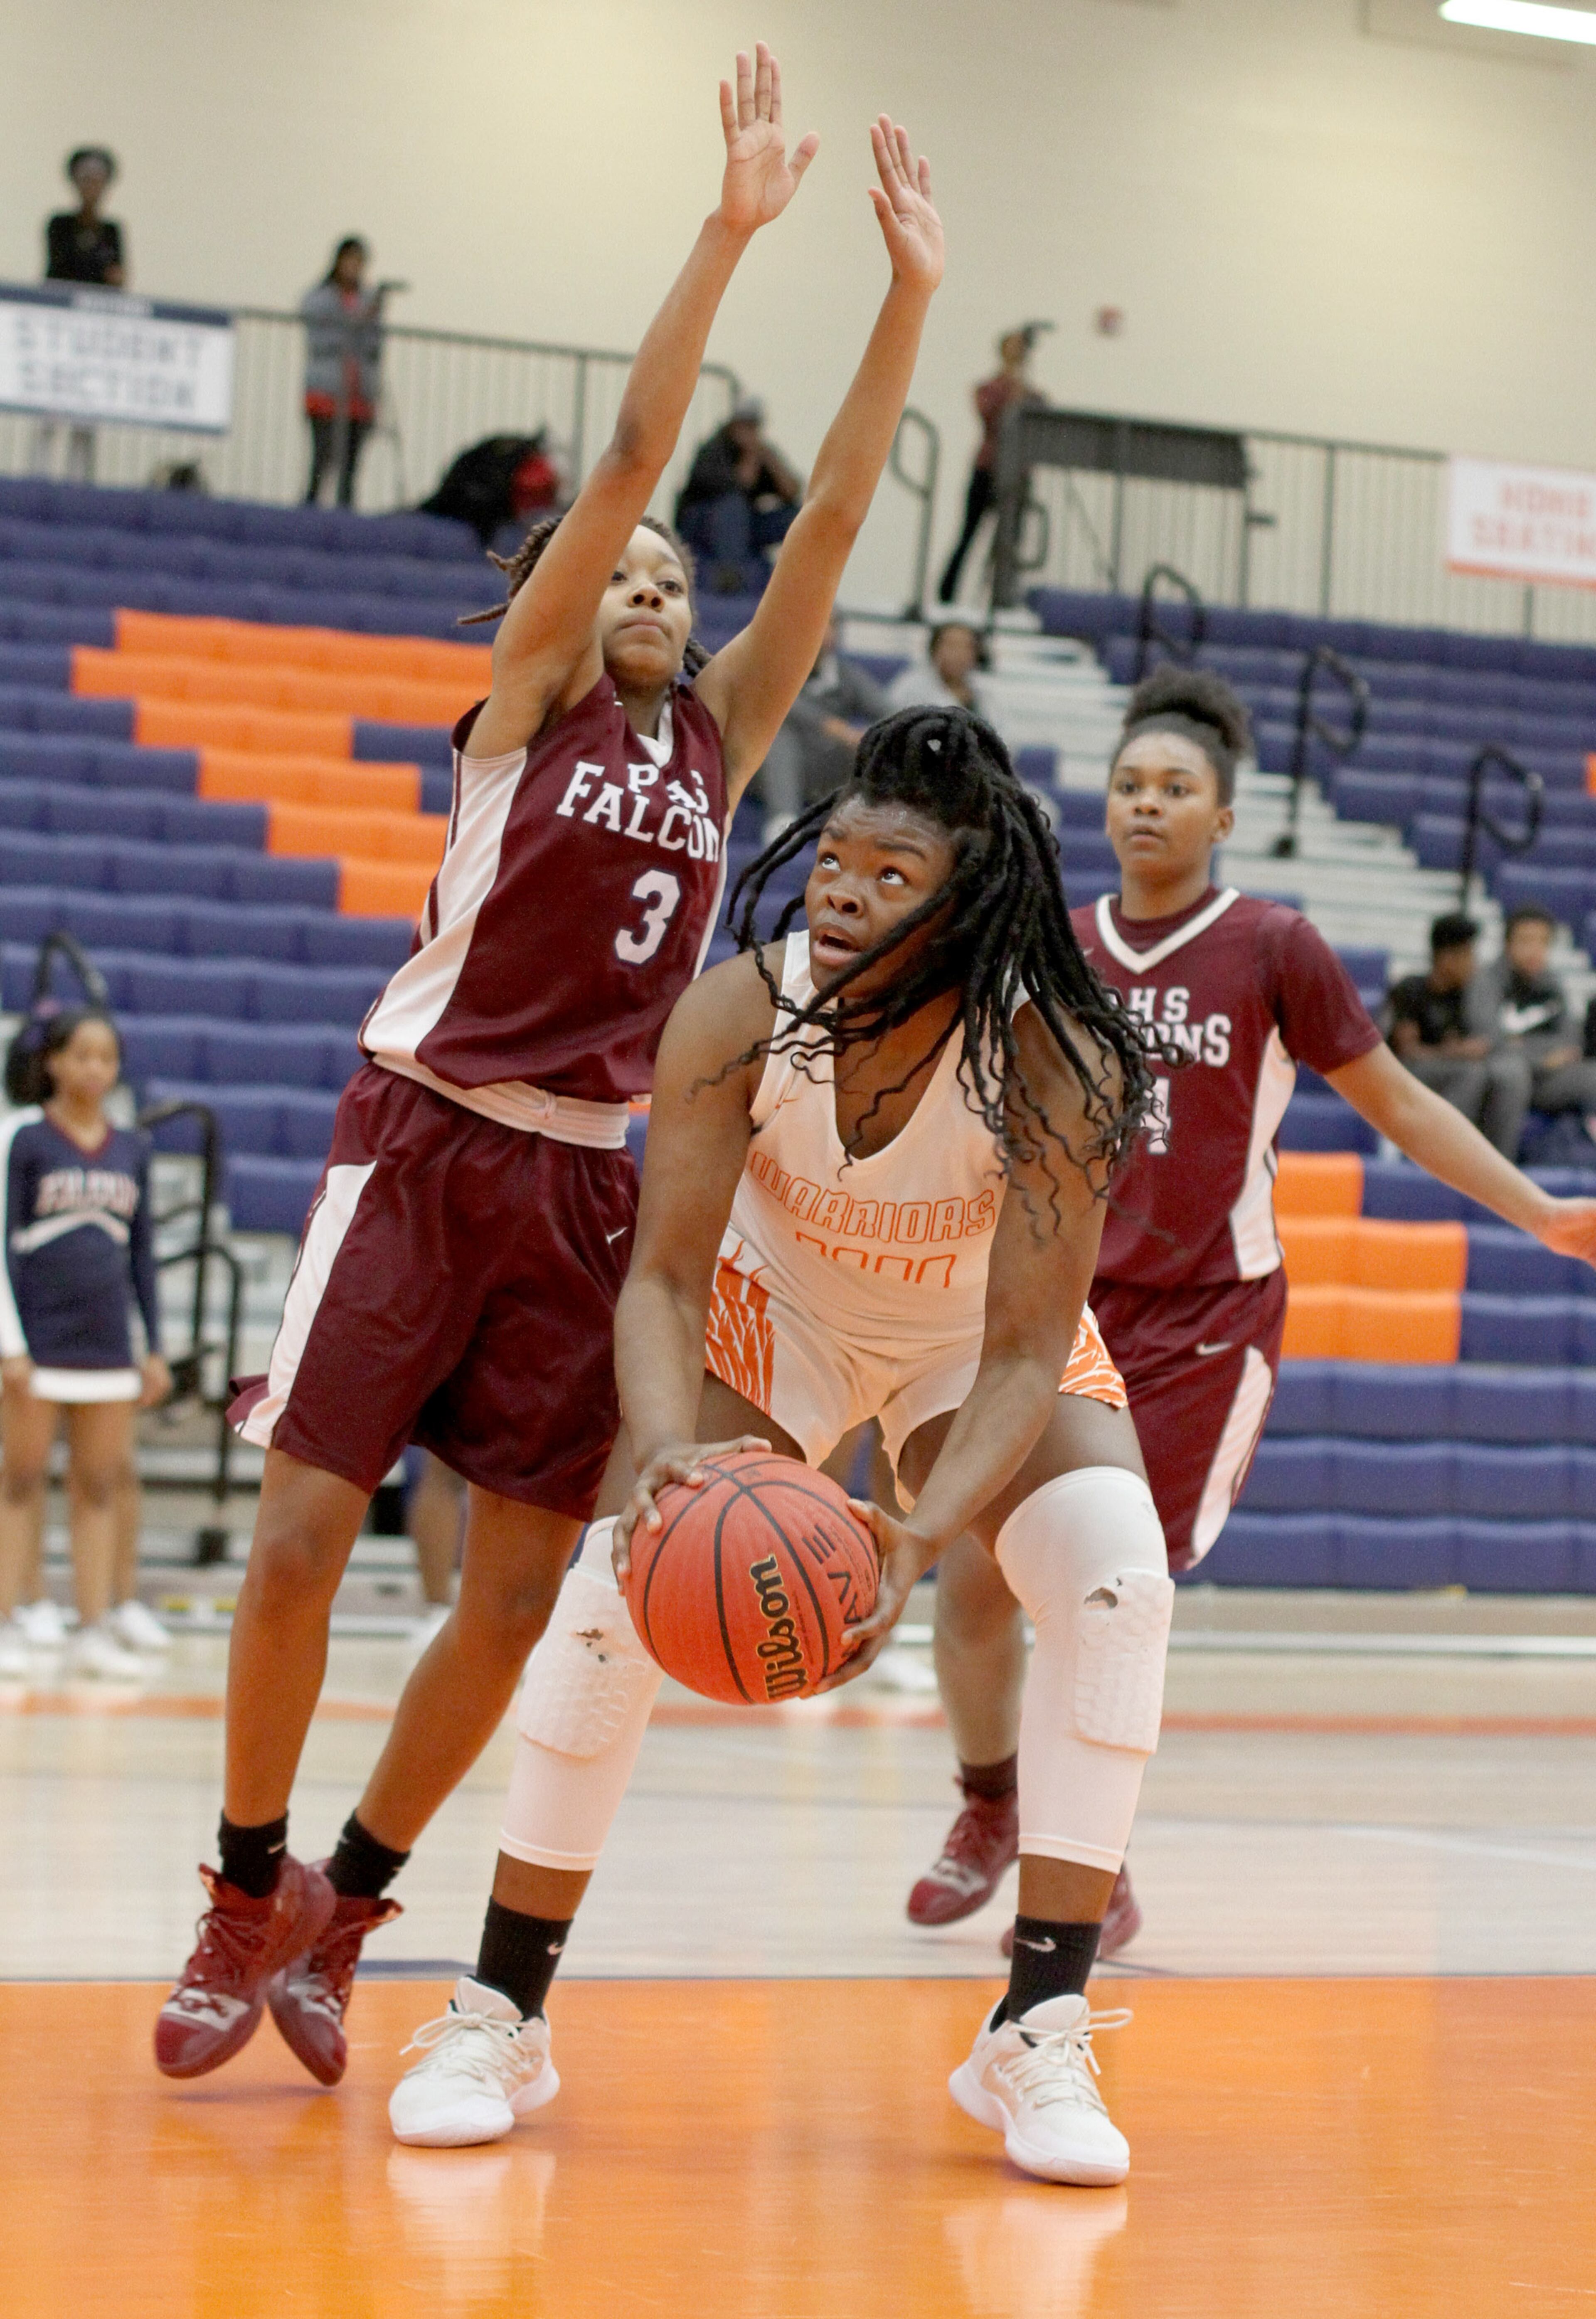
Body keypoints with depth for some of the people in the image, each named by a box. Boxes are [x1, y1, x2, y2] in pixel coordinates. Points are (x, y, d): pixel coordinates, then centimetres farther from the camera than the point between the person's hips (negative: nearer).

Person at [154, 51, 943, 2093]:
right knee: (301, 1537, -8)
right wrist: (729, 230, -14)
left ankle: (344, 1903, 17)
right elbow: (628, 458, -9)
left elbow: (832, 517, 5)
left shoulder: (718, 736, 12)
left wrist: (910, 296, -1)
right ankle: (244, 1900, 10)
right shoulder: (524, 695, 1)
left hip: (593, 1182, 4)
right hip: (426, 1144, -4)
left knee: (519, 1589, 1)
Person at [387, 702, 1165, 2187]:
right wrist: (666, 1456, -46)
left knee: (1119, 1583, -24)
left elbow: (1028, 1353, -32)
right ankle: (501, 2022, 0)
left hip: (980, 1343, -1)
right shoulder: (739, 1018, -30)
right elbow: (666, 1277, -26)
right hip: (779, 1313, 1)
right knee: (616, 1586, -15)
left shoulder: (1052, 1059, -34)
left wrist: (929, 1534, -48)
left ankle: (1039, 2038, -18)